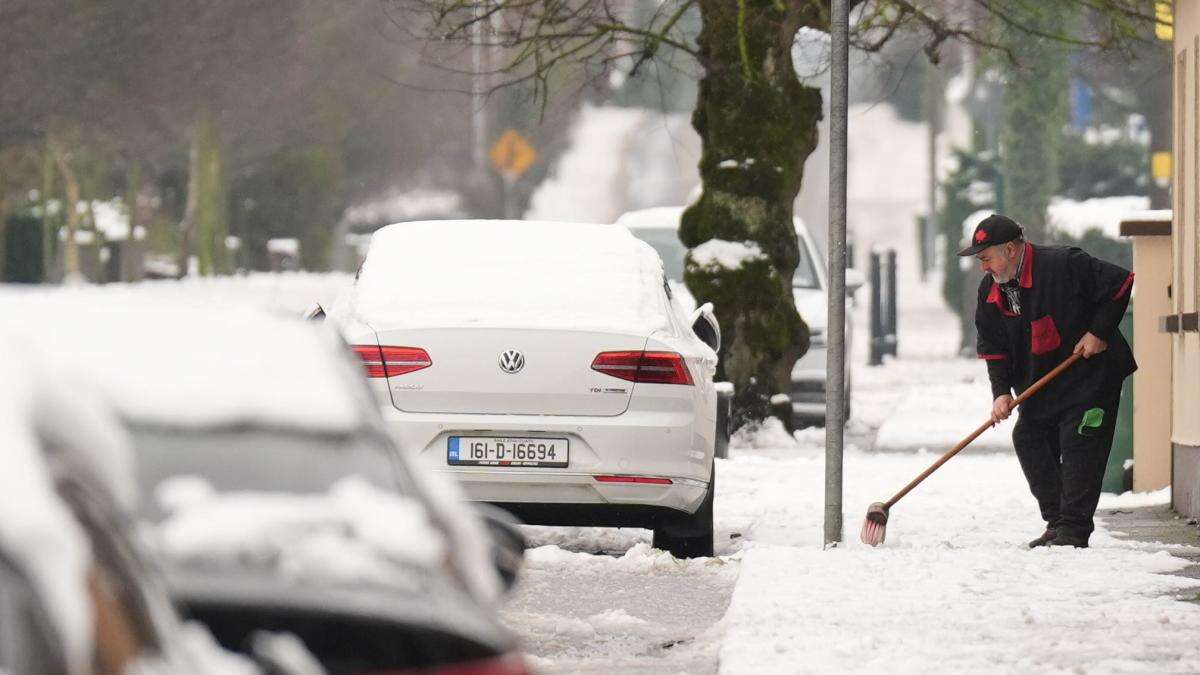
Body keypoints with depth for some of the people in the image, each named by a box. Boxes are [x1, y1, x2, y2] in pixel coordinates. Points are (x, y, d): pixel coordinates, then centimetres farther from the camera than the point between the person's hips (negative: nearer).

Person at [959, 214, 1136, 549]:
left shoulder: (1063, 265, -21)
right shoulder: (990, 290, 1)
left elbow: (1120, 283, -18)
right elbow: (993, 347, 4)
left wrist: (1099, 333, -19)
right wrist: (1001, 392, -9)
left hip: (1091, 377, -8)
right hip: (1041, 388, 8)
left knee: (1079, 448, -11)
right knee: (1028, 442, 4)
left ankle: (1074, 528, -9)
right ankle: (1057, 523, 12)